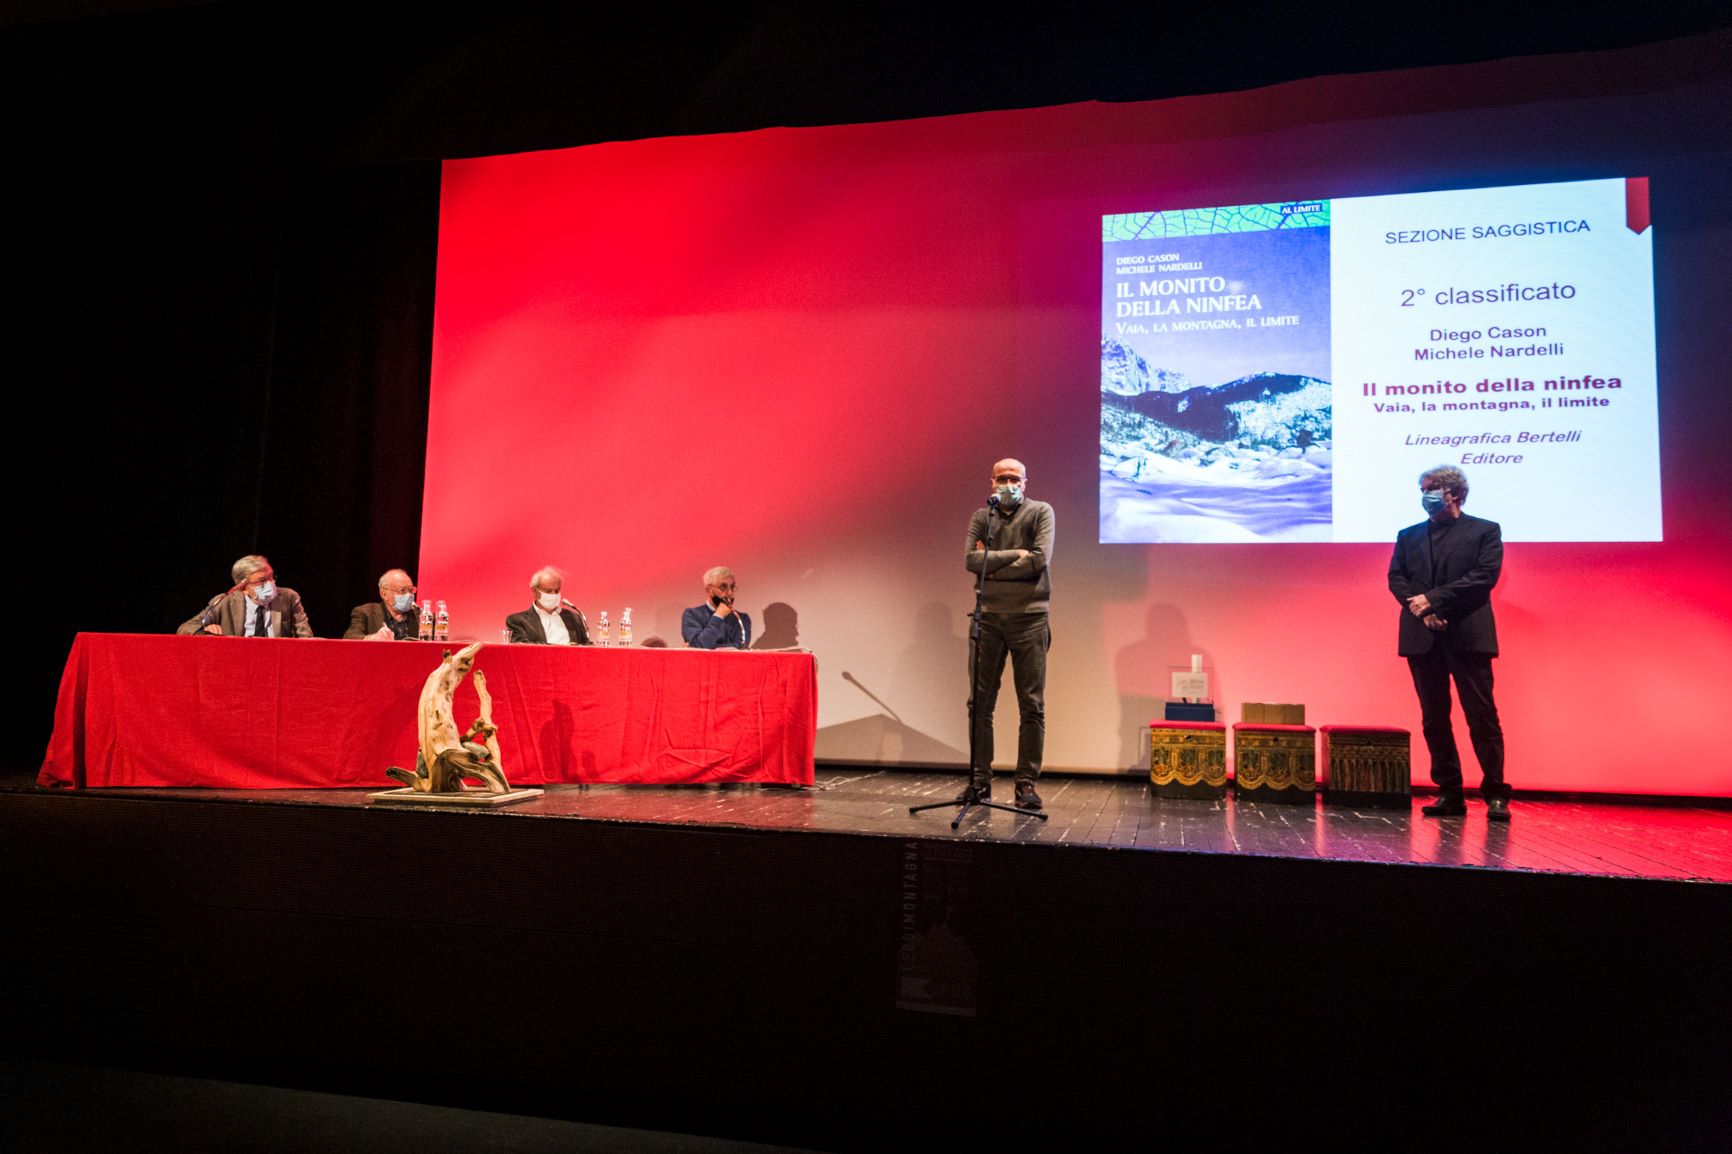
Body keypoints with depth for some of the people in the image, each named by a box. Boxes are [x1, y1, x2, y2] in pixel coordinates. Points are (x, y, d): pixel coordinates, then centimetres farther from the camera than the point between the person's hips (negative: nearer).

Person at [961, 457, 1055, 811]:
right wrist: (1014, 555, -11)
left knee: (1032, 706, -1)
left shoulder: (1041, 512, 4)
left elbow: (1040, 559, -11)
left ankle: (1027, 784, 5)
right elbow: (971, 559, -4)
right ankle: (979, 780, 9)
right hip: (989, 618, 2)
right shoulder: (981, 517, 12)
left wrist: (991, 565, -8)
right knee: (980, 703, 2)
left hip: (1029, 618, -2)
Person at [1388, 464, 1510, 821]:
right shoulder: (1408, 536, 17)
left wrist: (1433, 598, -13)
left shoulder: (1485, 531, 6)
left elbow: (1486, 575, -7)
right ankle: (1449, 794, 11)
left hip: (1468, 636, -4)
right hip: (1422, 638, 4)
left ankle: (1495, 794, 4)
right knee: (1434, 720, 5)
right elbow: (1396, 578, 7)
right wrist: (1421, 611, -10)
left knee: (1482, 717, -3)